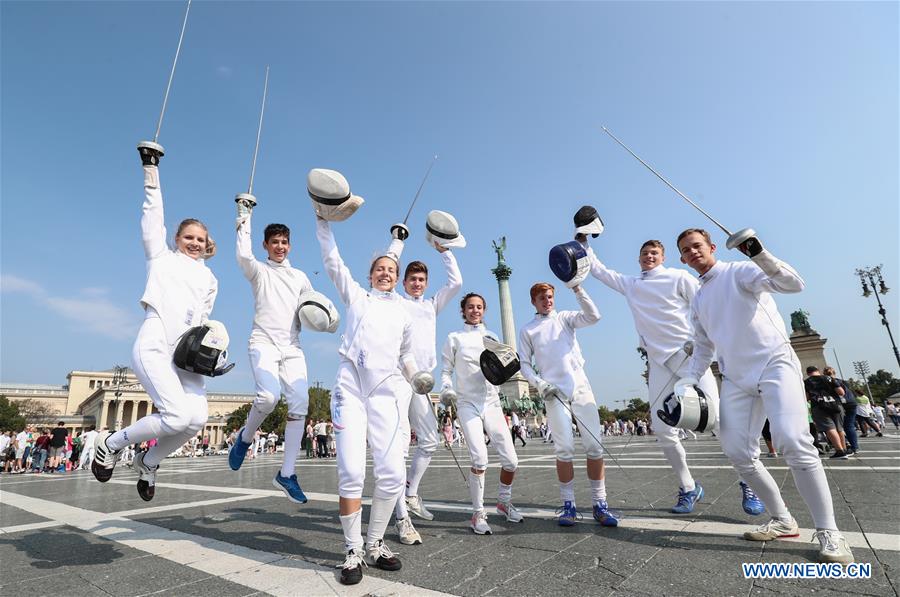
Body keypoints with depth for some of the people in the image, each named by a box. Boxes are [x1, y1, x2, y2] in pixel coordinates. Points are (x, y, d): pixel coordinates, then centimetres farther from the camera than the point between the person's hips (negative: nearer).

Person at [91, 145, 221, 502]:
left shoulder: (209, 279, 22)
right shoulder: (161, 257, 14)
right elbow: (153, 215, 7)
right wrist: (151, 169, 3)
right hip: (153, 346, -4)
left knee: (197, 418, -16)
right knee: (178, 416, -20)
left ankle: (148, 463, 14)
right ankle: (111, 443, 10)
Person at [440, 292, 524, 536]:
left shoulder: (492, 337, 13)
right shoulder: (454, 338, 5)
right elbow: (446, 370, 5)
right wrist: (446, 389, -14)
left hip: (492, 404, 3)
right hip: (468, 404, -3)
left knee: (511, 461, 1)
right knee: (480, 459, -18)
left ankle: (504, 501, 30)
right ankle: (478, 514, 3)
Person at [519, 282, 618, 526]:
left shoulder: (564, 318, 12)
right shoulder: (527, 330, 12)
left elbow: (593, 316, -6)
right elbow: (525, 363, 10)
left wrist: (577, 288, -14)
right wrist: (540, 384, -7)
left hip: (581, 387, 1)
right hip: (554, 393, -1)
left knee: (594, 446, -2)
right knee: (564, 449, -4)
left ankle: (599, 503, 10)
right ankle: (568, 505, 10)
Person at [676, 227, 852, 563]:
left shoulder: (740, 271, -2)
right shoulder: (697, 300, 16)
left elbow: (793, 284, -18)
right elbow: (703, 348, 20)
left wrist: (760, 255, -34)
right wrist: (686, 383, 9)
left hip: (775, 363, -6)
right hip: (736, 378, 6)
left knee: (793, 443, -20)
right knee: (737, 452, 1)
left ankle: (828, 532, -3)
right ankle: (783, 521, 19)